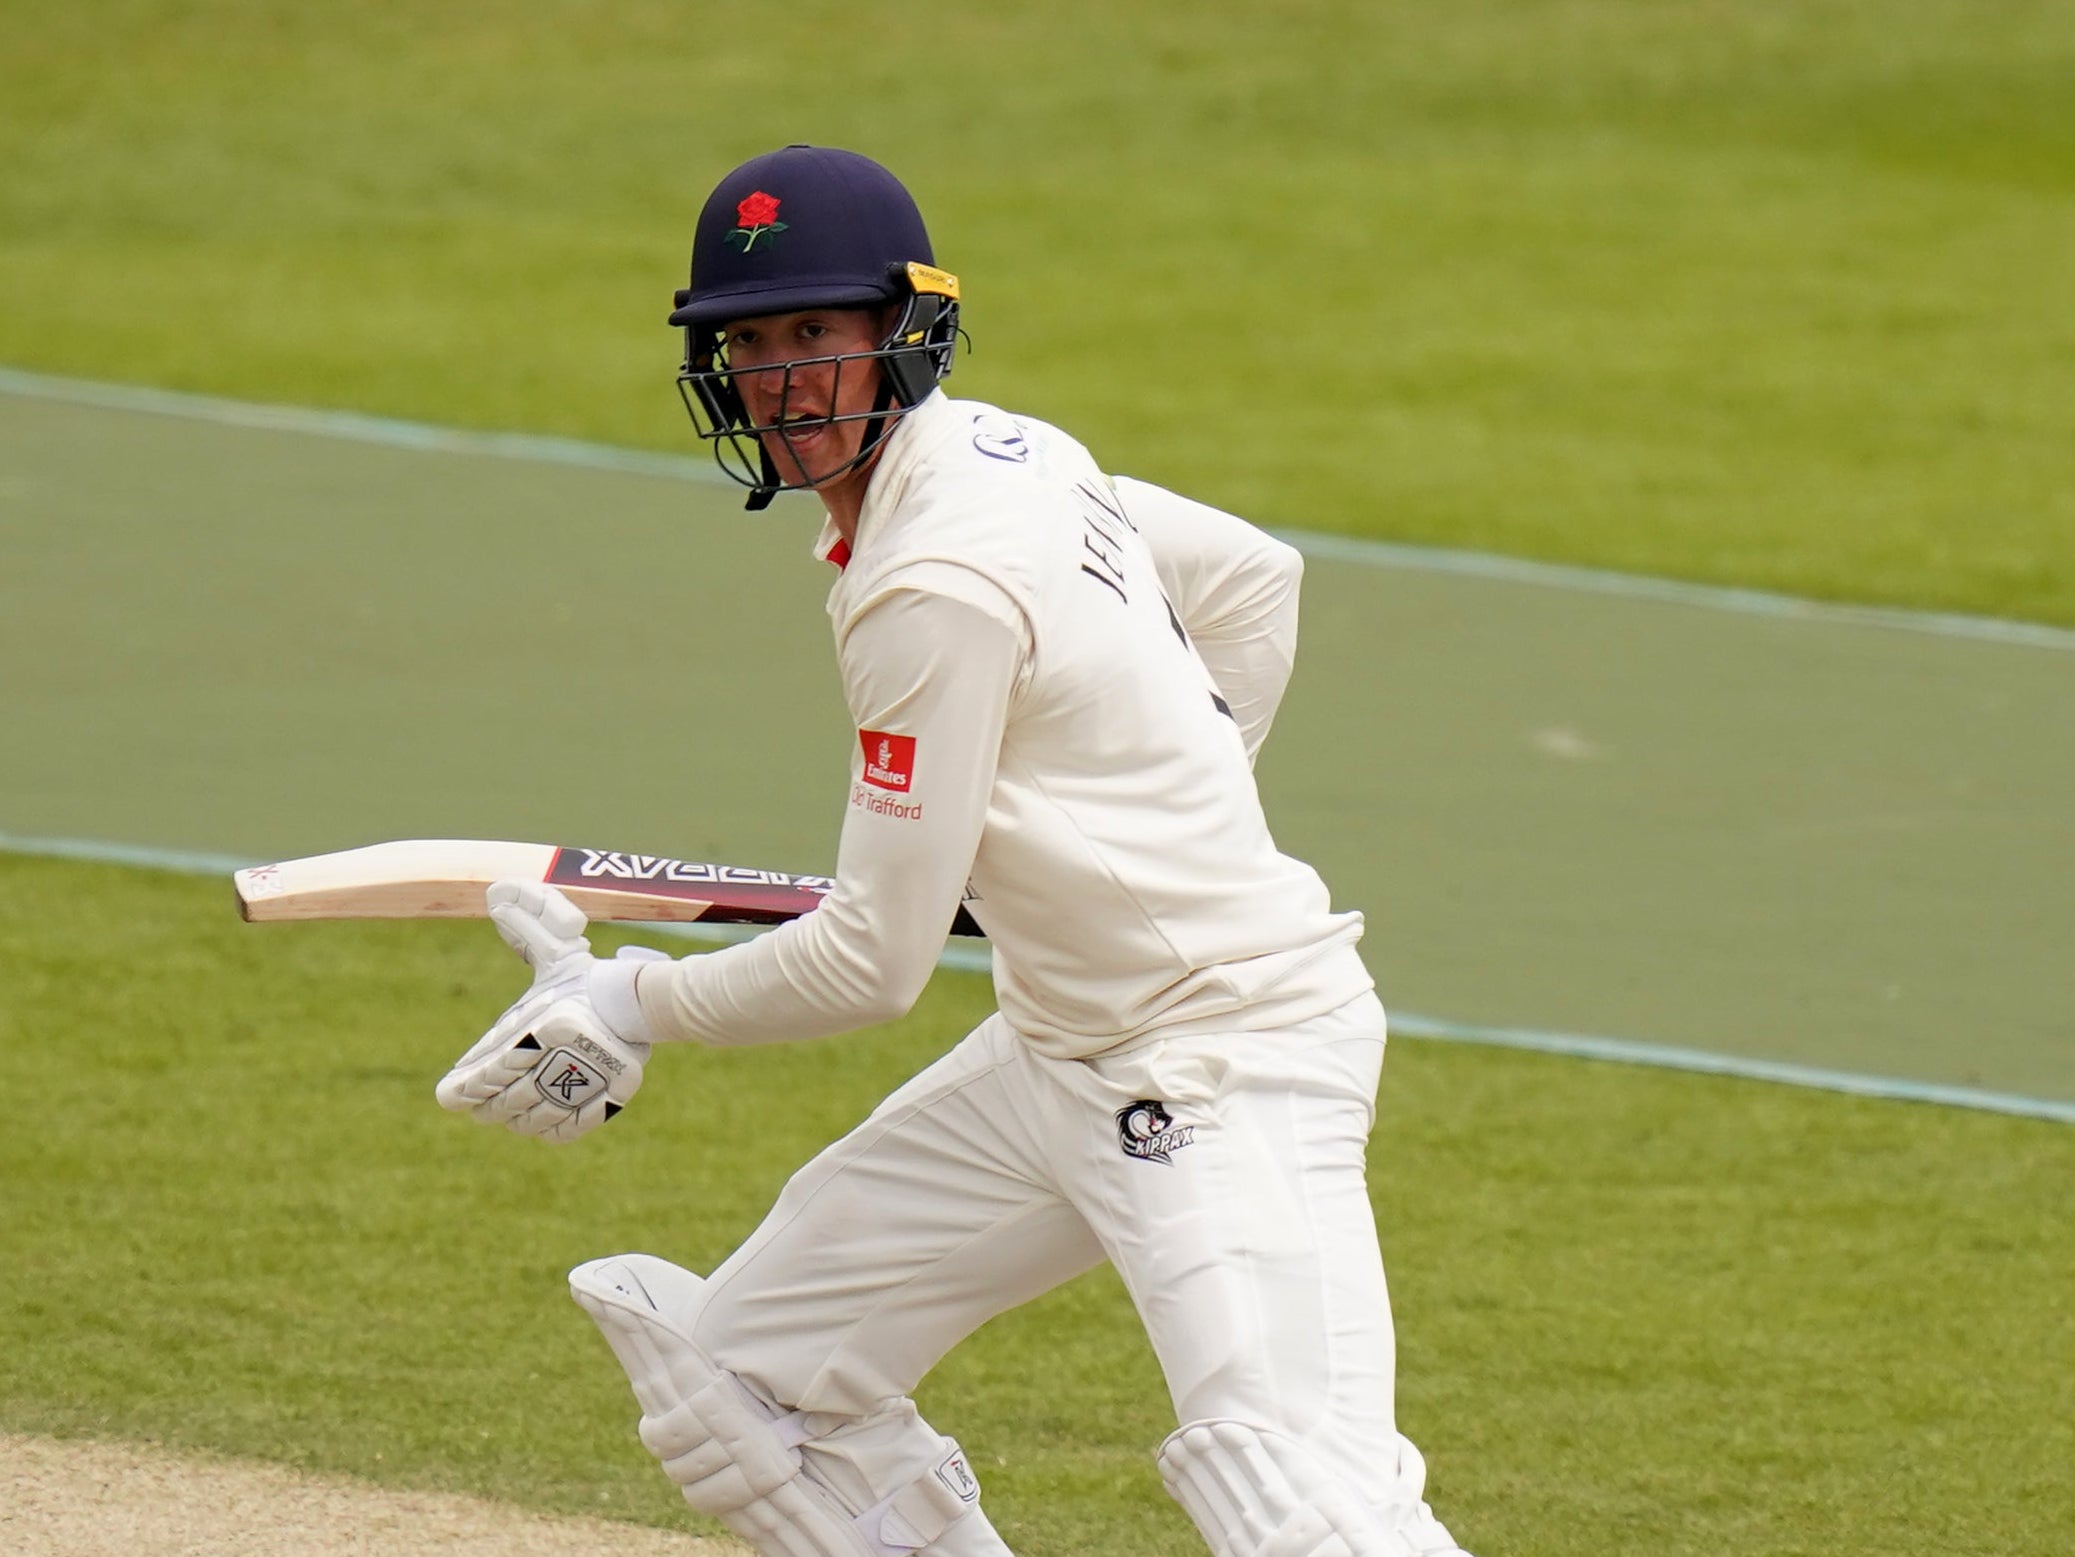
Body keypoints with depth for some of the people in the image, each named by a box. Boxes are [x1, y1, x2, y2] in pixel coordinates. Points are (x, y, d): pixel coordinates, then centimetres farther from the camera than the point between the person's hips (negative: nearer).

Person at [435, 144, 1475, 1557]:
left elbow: (873, 963, -17)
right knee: (732, 1382, 11)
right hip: (1058, 1056, 10)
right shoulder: (1010, 454, 6)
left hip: (1226, 1067, -10)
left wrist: (631, 1005, -5)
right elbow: (1254, 576, 23)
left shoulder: (938, 588, -21)